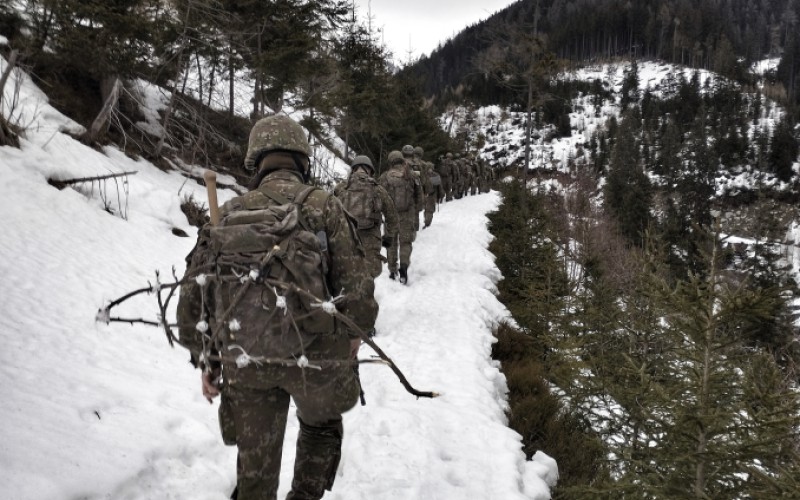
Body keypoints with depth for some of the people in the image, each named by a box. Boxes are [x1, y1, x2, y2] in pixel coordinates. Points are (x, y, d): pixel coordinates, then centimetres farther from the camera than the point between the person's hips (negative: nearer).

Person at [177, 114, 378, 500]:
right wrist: (354, 330, 9)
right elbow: (355, 282, -10)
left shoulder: (230, 213, 5)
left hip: (243, 359, 2)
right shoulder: (323, 206, -4)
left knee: (256, 461, 17)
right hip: (315, 353, -2)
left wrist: (205, 359, 14)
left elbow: (193, 293, 5)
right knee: (321, 426, 29)